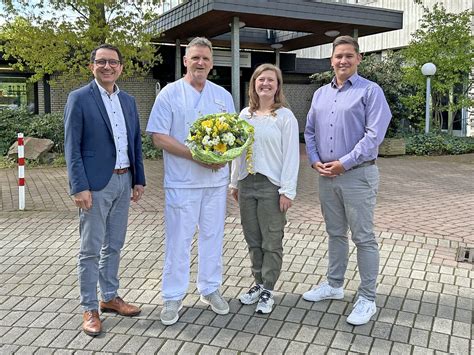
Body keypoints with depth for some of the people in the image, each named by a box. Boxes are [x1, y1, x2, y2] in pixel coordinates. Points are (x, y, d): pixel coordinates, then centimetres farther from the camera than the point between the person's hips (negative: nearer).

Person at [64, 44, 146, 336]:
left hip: (124, 182, 6)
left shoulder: (128, 101, 11)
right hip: (96, 184, -6)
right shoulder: (79, 98, -6)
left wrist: (139, 179, 10)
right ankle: (90, 309, 14)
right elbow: (72, 147, -9)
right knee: (91, 249, 3)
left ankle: (110, 297, 30)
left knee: (114, 245, 16)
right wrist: (79, 187, -15)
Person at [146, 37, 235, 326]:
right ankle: (173, 297, 16)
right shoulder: (170, 93, -3)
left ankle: (210, 289, 28)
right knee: (178, 240, 2)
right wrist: (195, 155, -18)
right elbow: (159, 137, -9)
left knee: (213, 236, 13)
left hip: (216, 179, 4)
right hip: (182, 181, -4)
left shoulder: (223, 96, 10)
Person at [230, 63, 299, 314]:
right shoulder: (245, 114, 9)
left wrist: (287, 190, -12)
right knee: (253, 239, 13)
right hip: (246, 183, 5)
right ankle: (258, 283, 27)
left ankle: (268, 290, 16)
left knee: (271, 242, 4)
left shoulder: (285, 116, -5)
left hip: (271, 185, -4)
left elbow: (291, 155, -8)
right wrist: (234, 182, 13)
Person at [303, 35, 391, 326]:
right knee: (335, 233, 16)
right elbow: (310, 131, 14)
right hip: (326, 175, 6)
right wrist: (315, 161, -2)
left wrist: (344, 163, -18)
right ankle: (334, 285, 30)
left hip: (357, 174, -6)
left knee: (364, 237, 1)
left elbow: (374, 135, -14)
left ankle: (368, 299, 10)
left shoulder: (370, 91, -5)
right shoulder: (320, 94, 13)